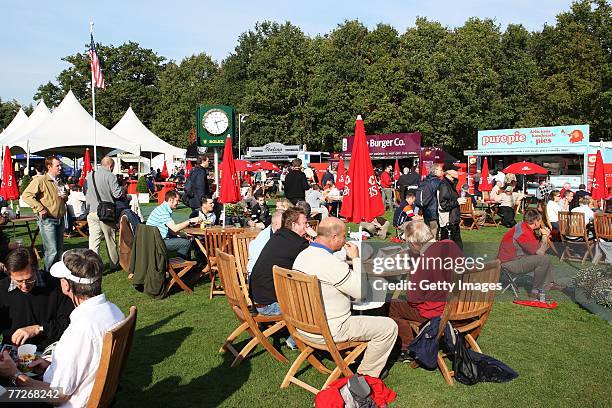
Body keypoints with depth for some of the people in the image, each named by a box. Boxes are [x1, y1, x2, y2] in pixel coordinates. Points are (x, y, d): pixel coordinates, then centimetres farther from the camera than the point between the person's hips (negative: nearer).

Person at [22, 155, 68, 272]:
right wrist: (40, 209, -20)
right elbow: (26, 195, -17)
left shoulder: (59, 182, 16)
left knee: (60, 250, 12)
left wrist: (65, 196, 7)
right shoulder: (40, 180, -9)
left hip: (60, 219, 8)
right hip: (47, 220, -8)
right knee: (52, 251, -9)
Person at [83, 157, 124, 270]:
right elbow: (118, 193, -13)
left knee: (93, 240, 3)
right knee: (110, 240, 10)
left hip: (91, 211, 4)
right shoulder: (110, 176, -9)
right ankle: (114, 264, 24)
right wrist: (123, 188, 6)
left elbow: (85, 192, 18)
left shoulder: (88, 176, 9)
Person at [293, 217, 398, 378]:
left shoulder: (302, 255, 1)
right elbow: (362, 291, -18)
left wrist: (348, 258, 9)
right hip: (328, 332, -9)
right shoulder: (331, 263, -28)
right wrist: (356, 258, -9)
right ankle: (366, 375, 14)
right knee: (389, 327, -2)